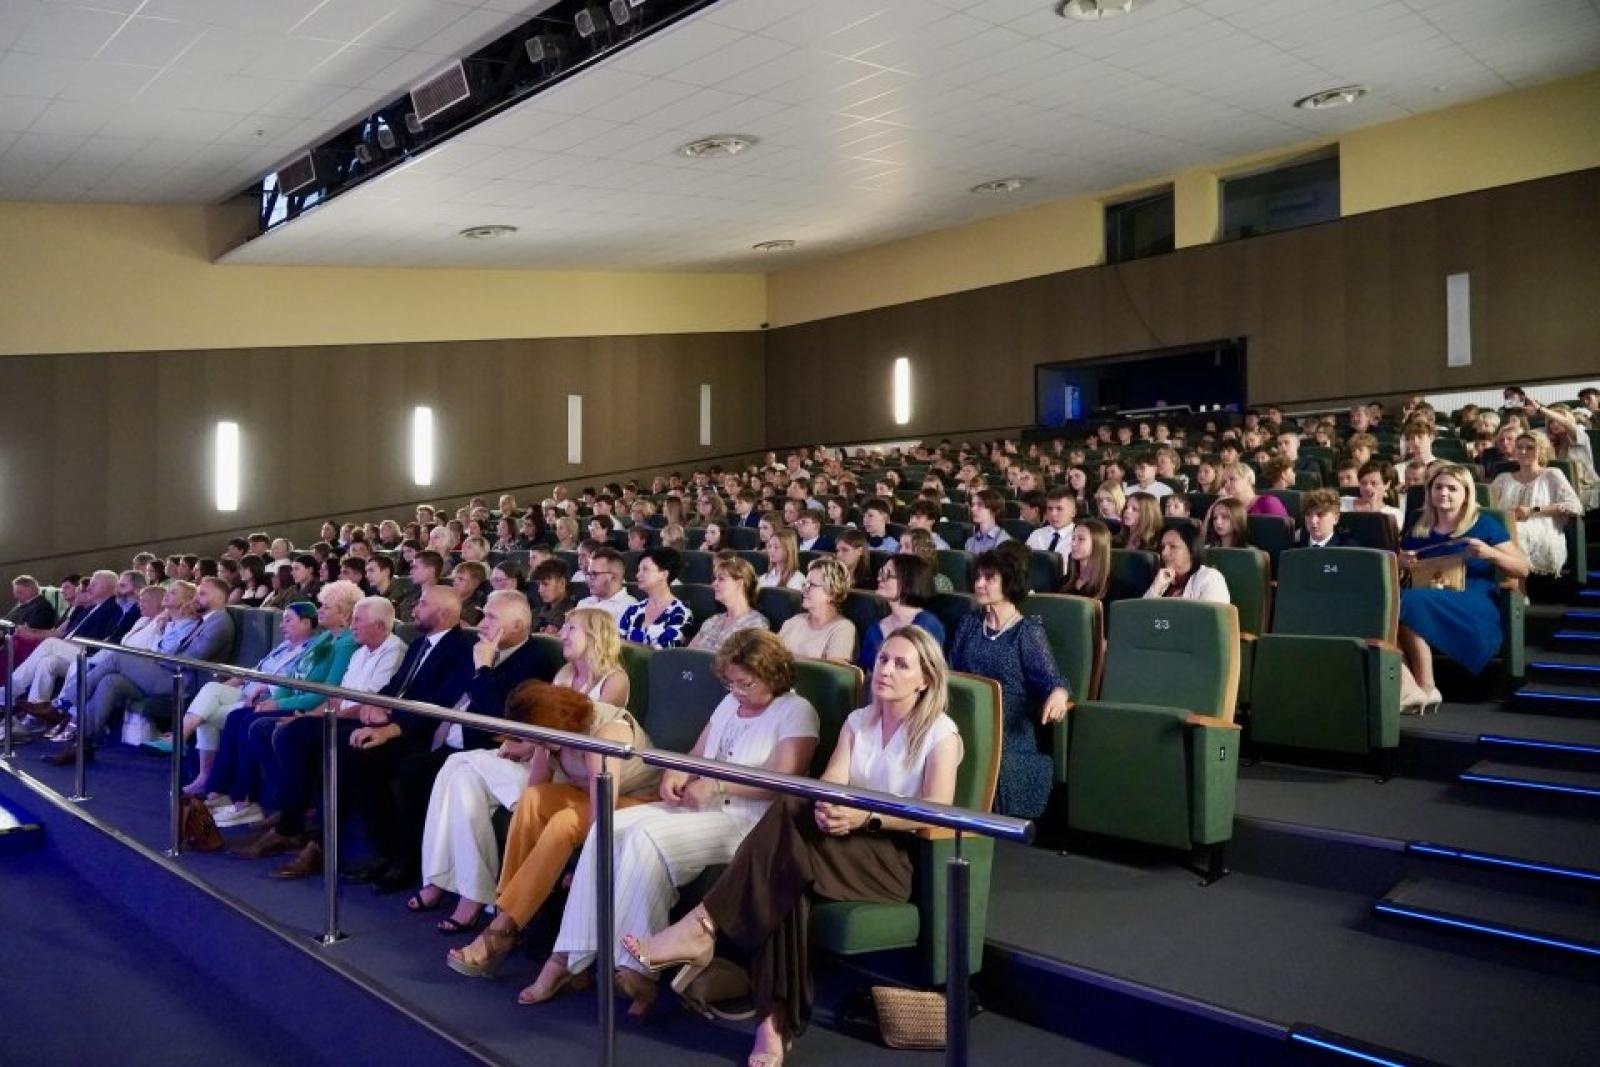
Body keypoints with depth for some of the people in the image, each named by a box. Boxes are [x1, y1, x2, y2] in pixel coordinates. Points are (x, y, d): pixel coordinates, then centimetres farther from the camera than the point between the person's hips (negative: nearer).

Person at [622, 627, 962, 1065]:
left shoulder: (940, 733, -2)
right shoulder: (858, 721, 15)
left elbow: (938, 814, -15)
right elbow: (829, 785, 1)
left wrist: (865, 816, -28)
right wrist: (826, 808, -24)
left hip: (899, 857, -5)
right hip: (847, 845, 5)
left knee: (789, 821, -31)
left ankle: (701, 930, -29)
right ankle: (774, 1022, -32)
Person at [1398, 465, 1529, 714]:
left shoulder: (1484, 525, 9)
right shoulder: (1418, 529, 19)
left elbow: (1523, 570, 5)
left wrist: (1490, 554, -13)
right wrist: (1399, 563, 2)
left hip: (1474, 609, -3)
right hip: (1426, 604, 3)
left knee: (1412, 601, -34)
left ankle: (1426, 689, -26)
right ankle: (1406, 684, -39)